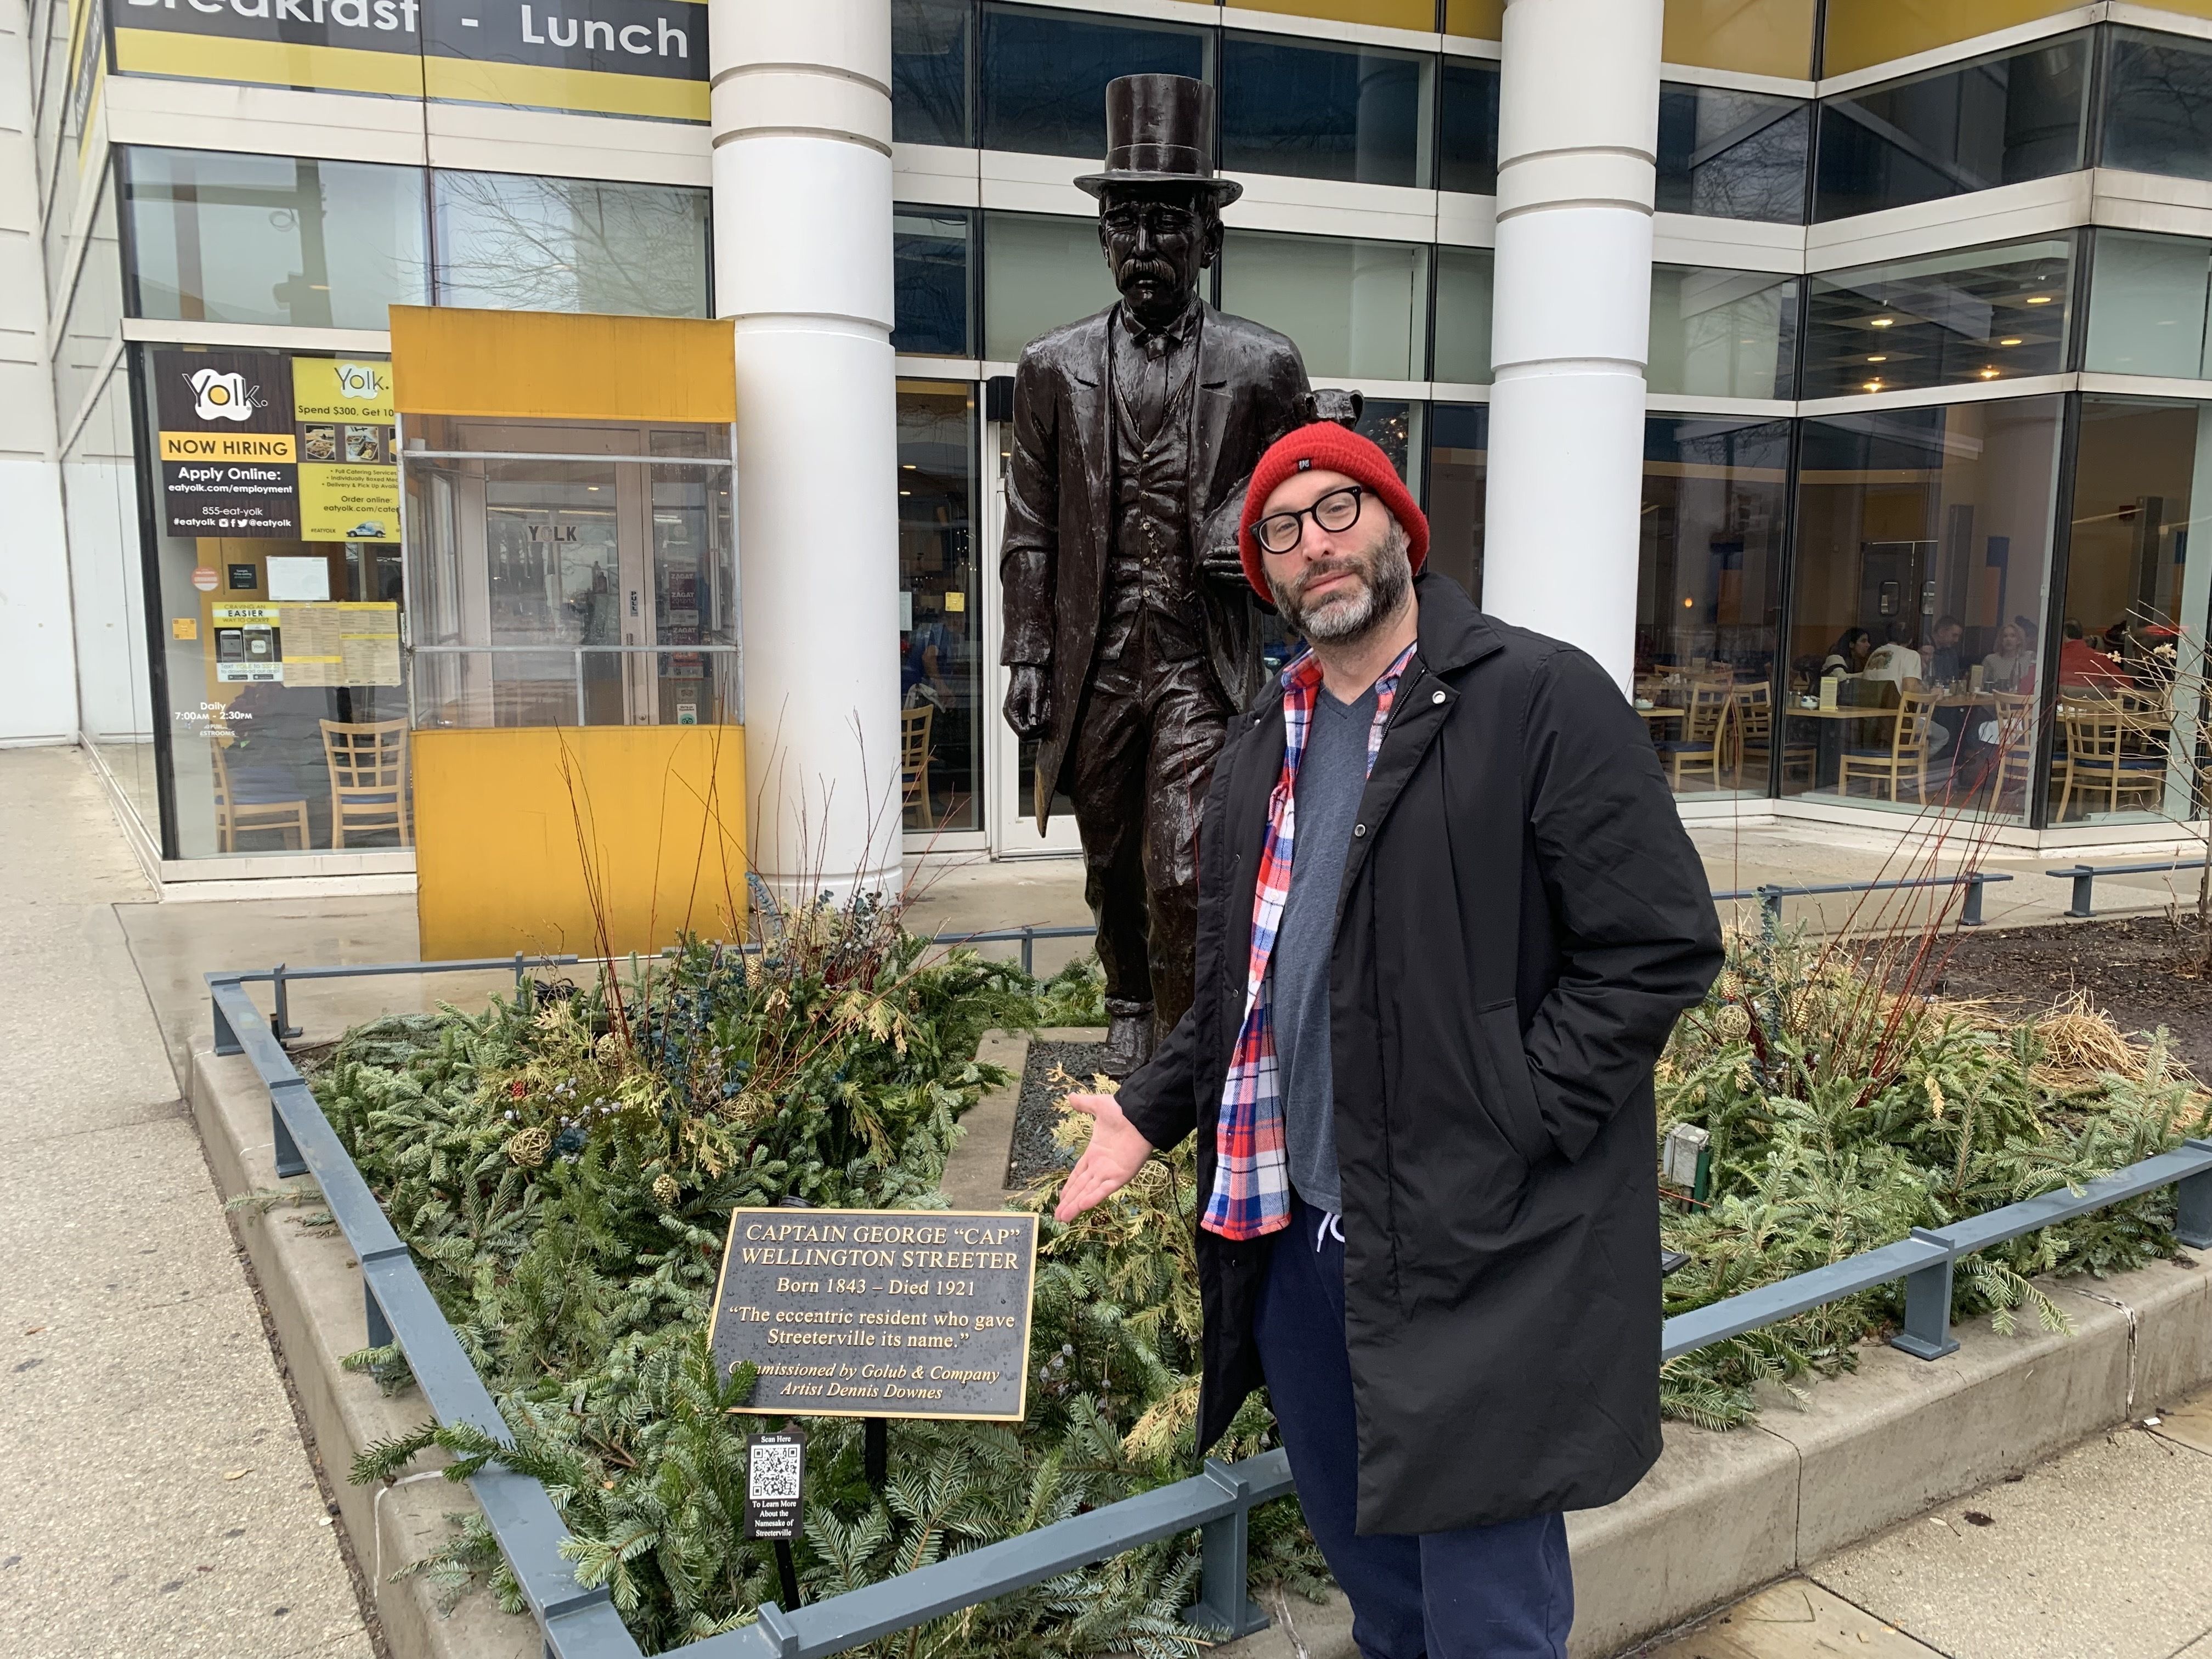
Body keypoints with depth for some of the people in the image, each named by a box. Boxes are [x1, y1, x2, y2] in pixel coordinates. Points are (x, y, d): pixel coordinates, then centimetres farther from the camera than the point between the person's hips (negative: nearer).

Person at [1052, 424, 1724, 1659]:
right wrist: (1150, 1114, 10)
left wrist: (1509, 1127, -18)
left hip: (1477, 1247, -7)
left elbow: (1662, 944, -13)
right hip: (1293, 1230, 7)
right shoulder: (1266, 747, 13)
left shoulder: (1542, 698, -10)